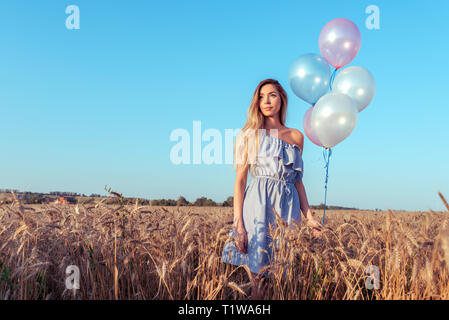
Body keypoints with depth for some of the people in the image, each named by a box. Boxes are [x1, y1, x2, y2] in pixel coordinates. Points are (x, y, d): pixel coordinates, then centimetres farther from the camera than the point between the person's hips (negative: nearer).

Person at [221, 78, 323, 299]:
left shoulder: (296, 136, 16)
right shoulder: (250, 135, 7)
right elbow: (240, 180, -1)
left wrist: (309, 216, 9)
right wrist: (238, 223, -10)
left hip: (288, 205, 3)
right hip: (258, 201, -3)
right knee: (258, 266, -7)